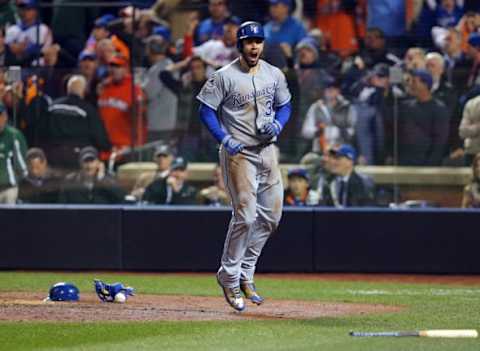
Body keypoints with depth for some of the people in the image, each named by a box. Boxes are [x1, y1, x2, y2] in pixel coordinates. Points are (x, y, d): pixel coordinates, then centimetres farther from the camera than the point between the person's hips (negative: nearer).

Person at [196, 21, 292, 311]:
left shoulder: (274, 75, 6)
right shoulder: (224, 77, -9)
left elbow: (285, 105, 18)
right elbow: (206, 111, -6)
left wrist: (278, 124, -3)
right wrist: (225, 139, -17)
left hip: (267, 150, 6)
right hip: (239, 153, -6)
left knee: (271, 216, 6)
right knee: (245, 216, -12)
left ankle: (245, 273, 20)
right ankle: (229, 276, 1)